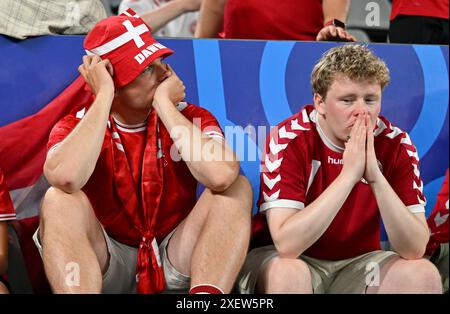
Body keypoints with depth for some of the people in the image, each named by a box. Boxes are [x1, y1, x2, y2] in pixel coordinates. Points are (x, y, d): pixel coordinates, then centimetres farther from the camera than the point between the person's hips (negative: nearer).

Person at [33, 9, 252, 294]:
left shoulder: (192, 118, -2)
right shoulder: (75, 126, -3)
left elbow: (221, 176, -27)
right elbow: (66, 177, -31)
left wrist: (164, 104, -18)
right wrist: (104, 98, -21)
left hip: (178, 261, 1)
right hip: (106, 267, -1)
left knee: (237, 188, -20)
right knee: (59, 200, -27)